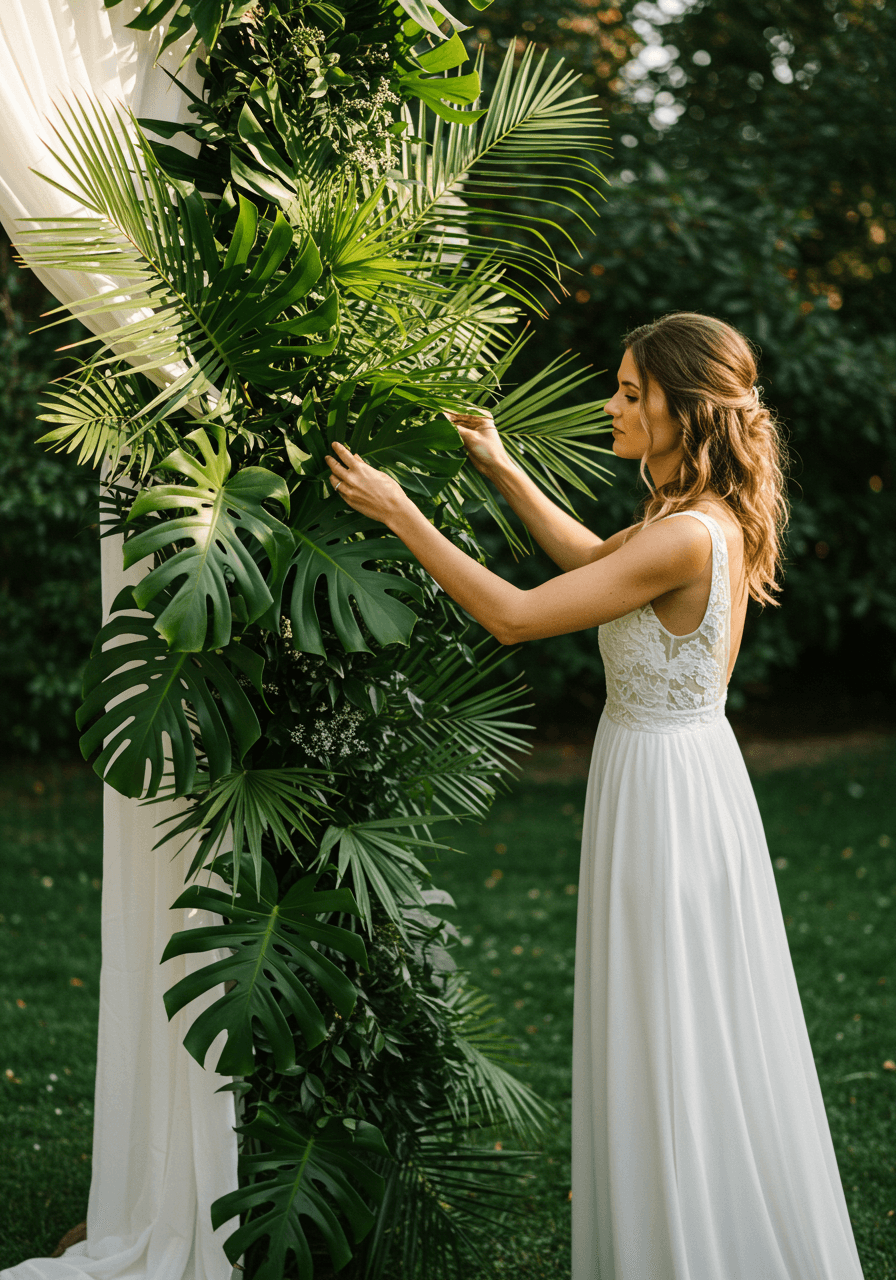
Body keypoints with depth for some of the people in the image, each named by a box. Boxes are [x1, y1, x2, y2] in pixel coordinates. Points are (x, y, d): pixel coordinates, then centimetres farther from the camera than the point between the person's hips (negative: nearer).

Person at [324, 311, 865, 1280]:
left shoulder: (689, 538, -26)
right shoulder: (702, 512, 3)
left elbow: (513, 616, -24)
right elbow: (595, 560, 23)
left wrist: (399, 514, -16)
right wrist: (502, 471, 21)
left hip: (665, 787, -10)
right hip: (674, 772, 10)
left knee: (676, 1048, 4)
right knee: (684, 1040, 20)